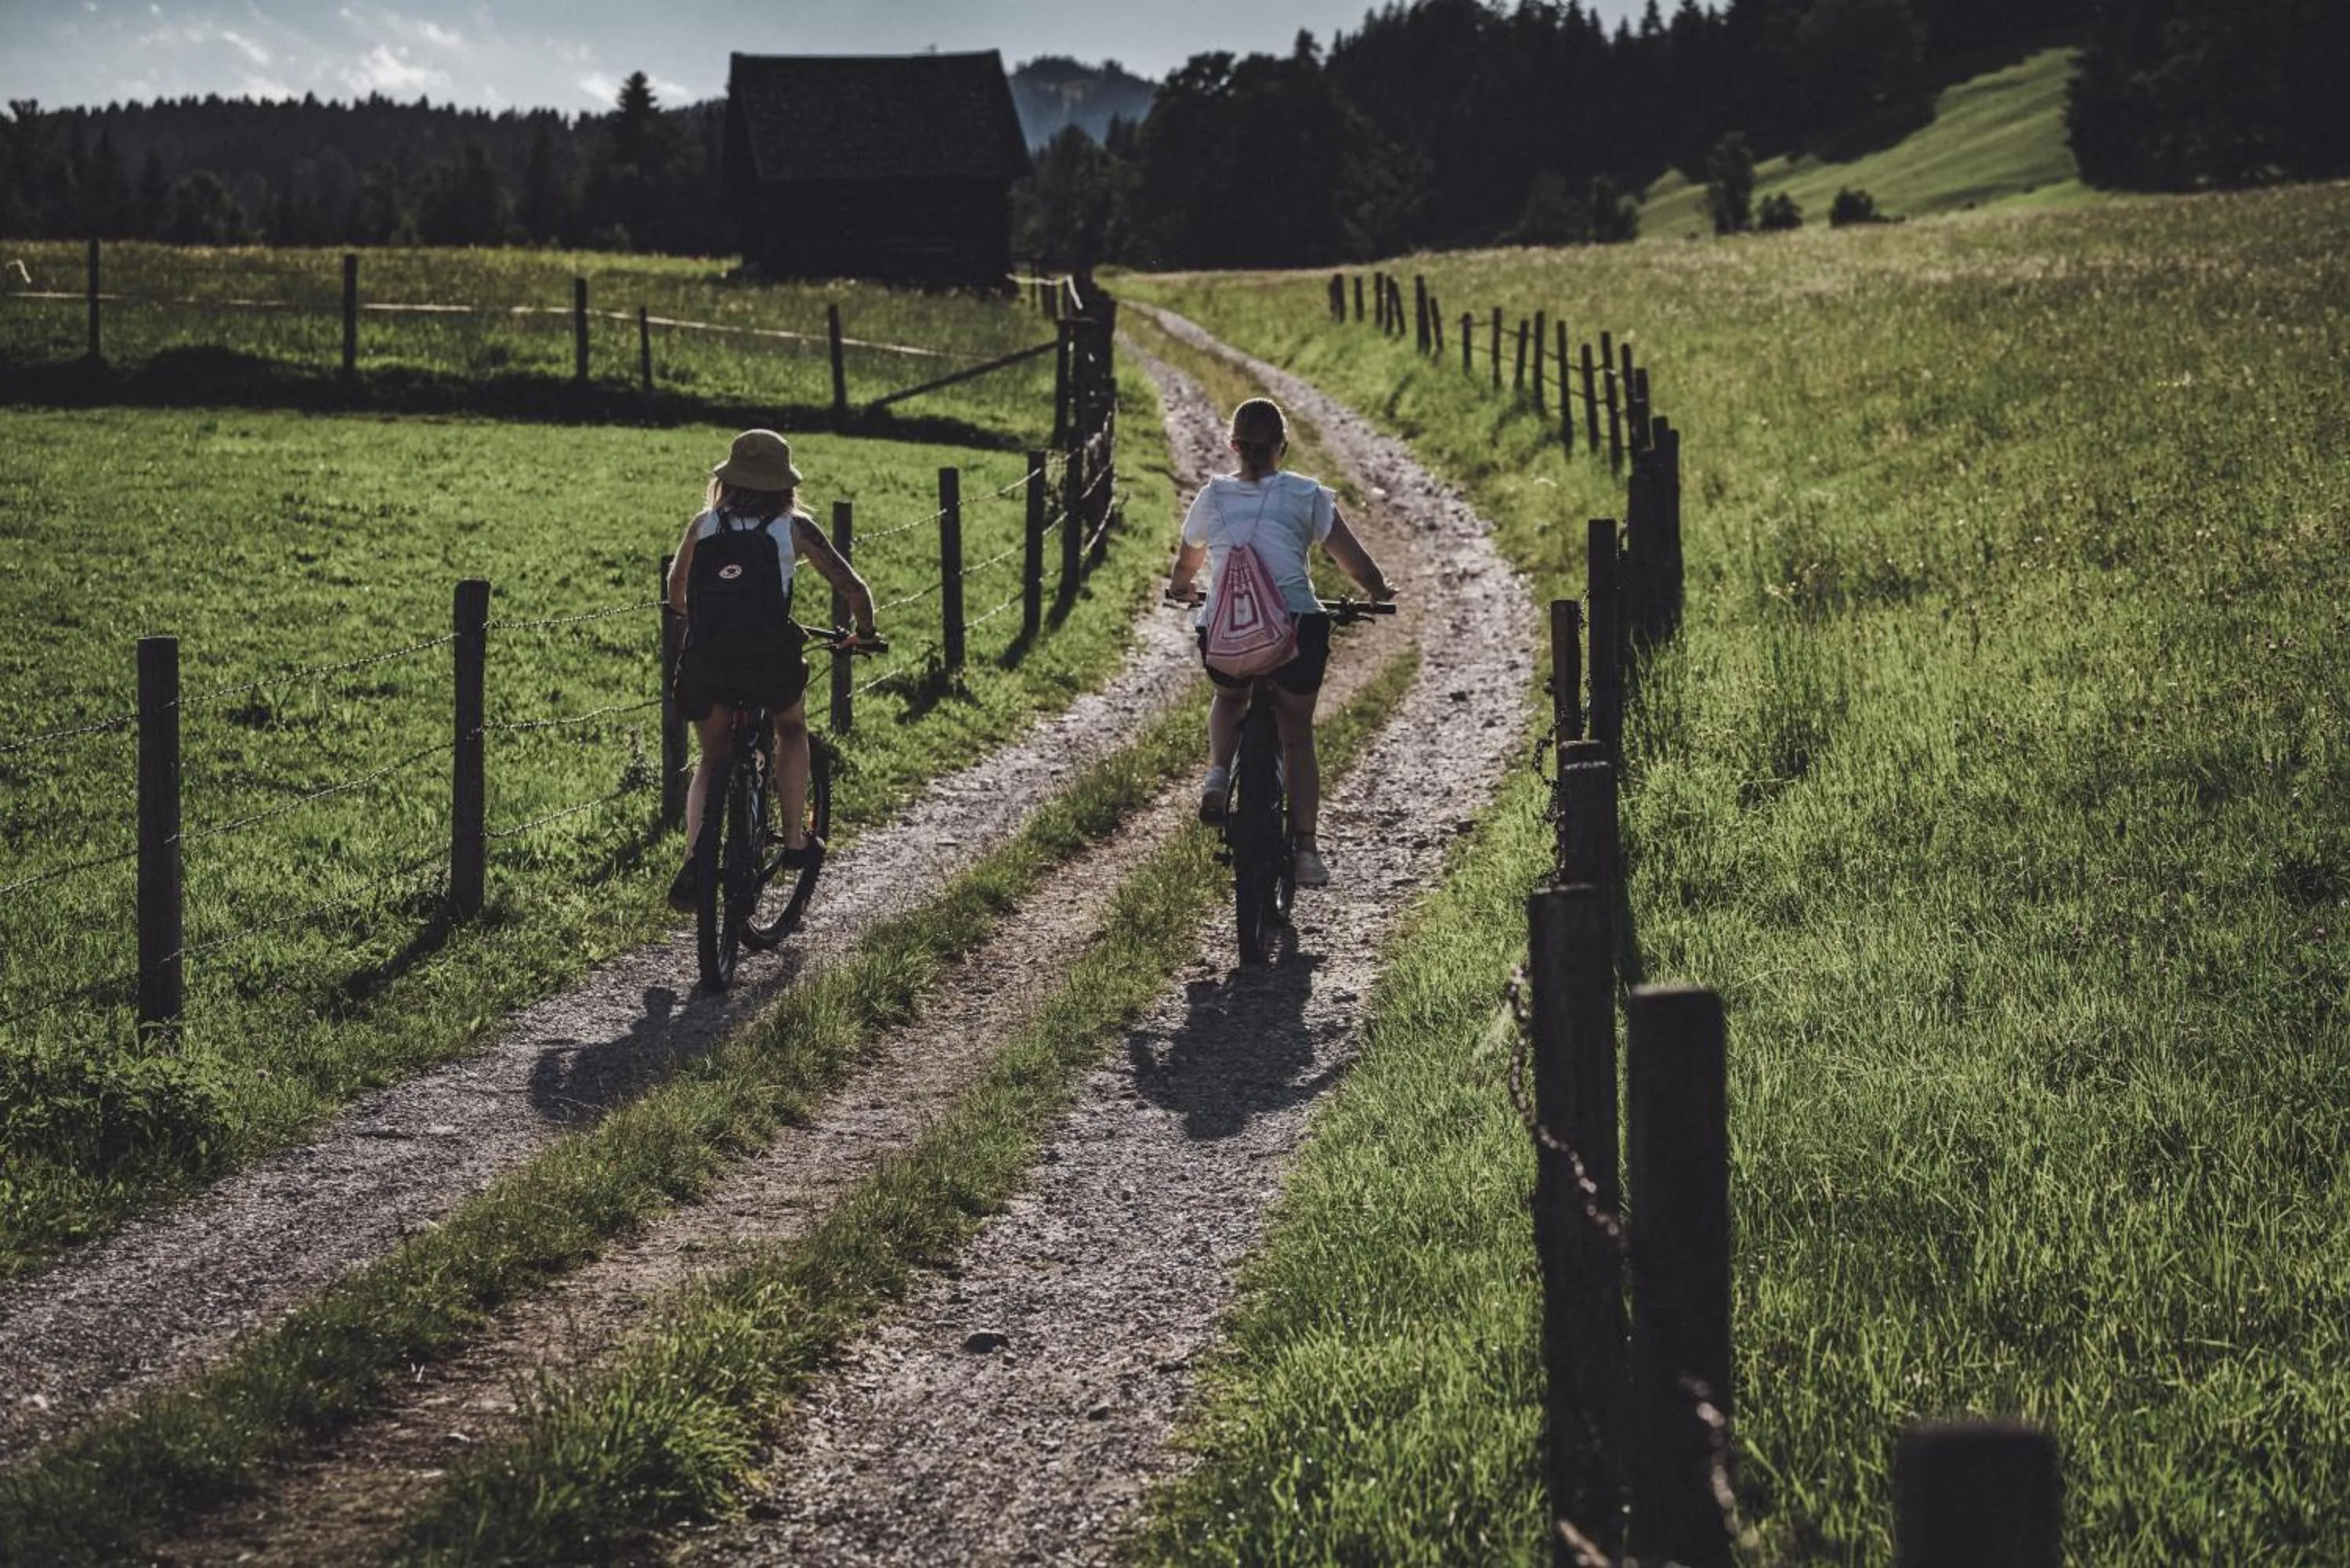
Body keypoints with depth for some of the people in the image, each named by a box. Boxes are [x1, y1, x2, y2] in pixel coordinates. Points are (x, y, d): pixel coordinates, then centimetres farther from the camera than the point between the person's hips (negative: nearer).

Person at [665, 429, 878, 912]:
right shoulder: (794, 528, 7)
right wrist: (864, 632, 29)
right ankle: (795, 840, 29)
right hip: (768, 660, -2)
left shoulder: (704, 524, 13)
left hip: (705, 660, 2)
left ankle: (695, 853, 1)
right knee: (792, 729, 29)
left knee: (711, 759, 21)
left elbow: (676, 593, 25)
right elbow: (851, 586, 10)